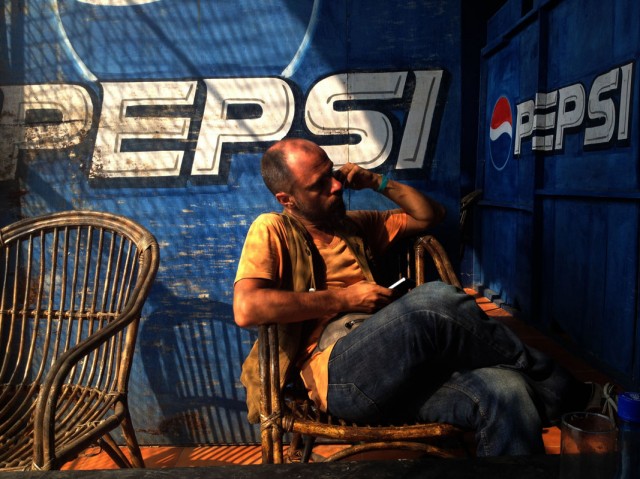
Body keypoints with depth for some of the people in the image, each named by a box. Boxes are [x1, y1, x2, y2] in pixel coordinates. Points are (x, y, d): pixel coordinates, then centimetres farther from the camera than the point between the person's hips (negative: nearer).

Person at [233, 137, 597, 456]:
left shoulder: (355, 225, 25)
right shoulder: (274, 230, 6)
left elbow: (430, 215, 29)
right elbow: (246, 309, -12)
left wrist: (378, 182, 15)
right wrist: (342, 298, -10)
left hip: (402, 374, 6)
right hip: (339, 376, -6)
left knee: (506, 393, -24)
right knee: (434, 299, -30)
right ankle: (559, 385, -7)